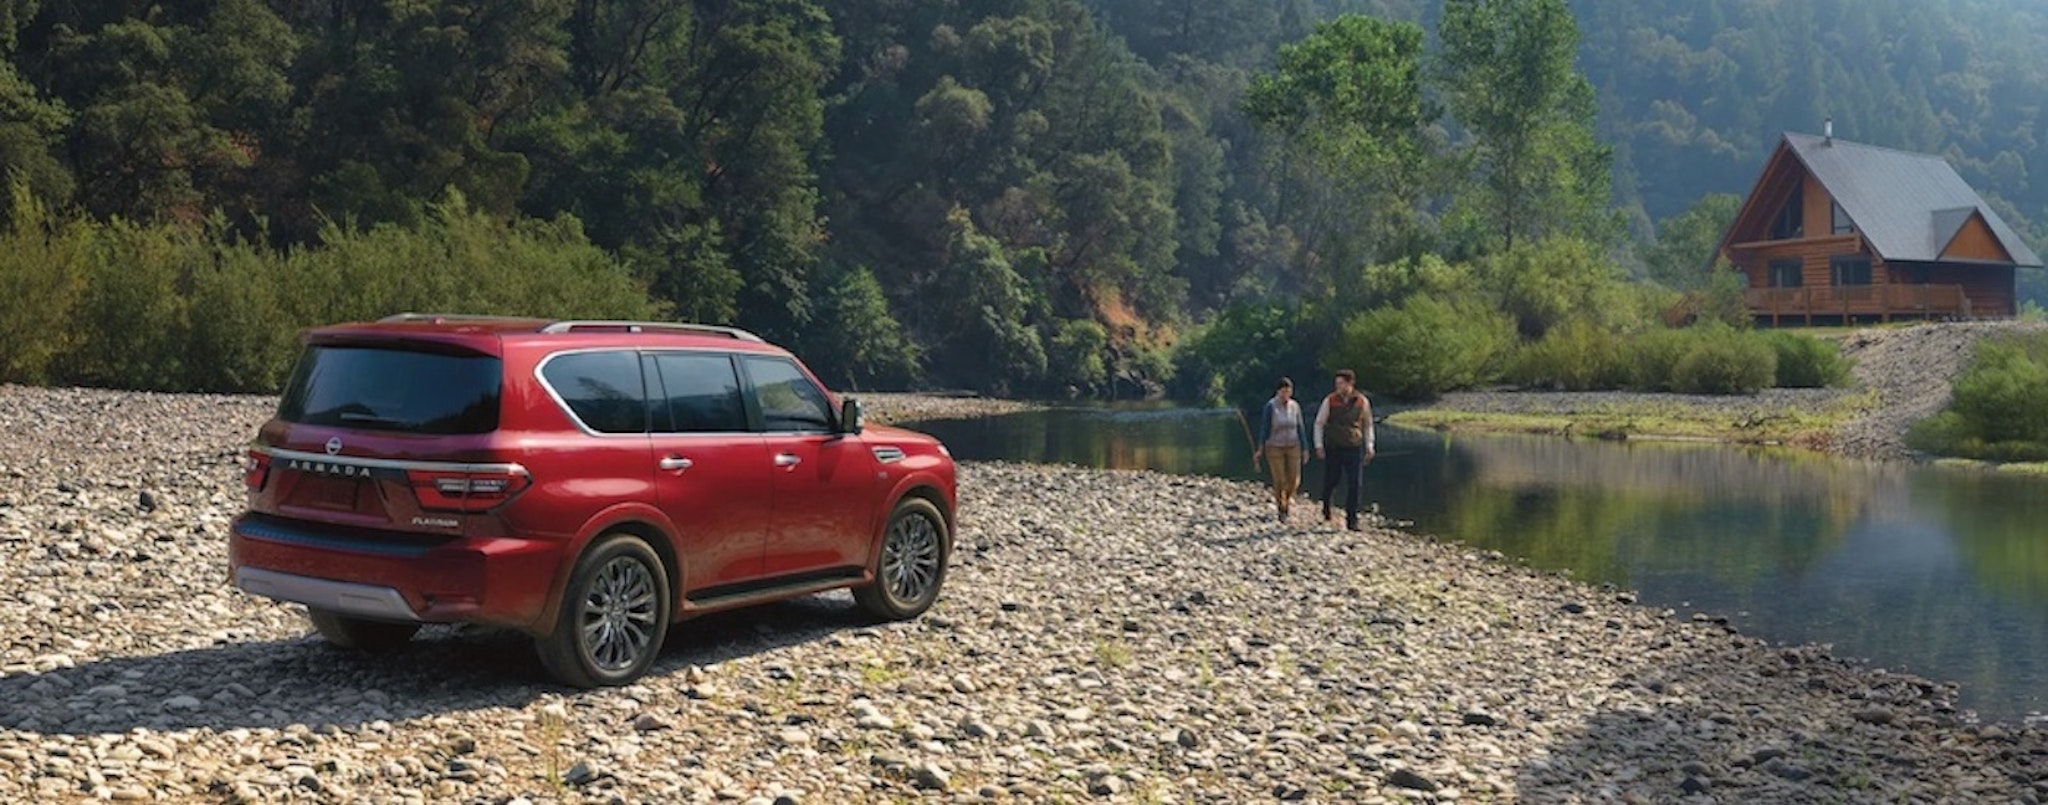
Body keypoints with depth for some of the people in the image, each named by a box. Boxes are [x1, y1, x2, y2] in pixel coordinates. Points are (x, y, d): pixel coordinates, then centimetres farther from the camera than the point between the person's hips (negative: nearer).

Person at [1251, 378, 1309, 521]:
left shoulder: (1295, 406, 2)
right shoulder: (1271, 406, -9)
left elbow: (1300, 428, 8)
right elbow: (1264, 428, -5)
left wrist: (1305, 449, 8)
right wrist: (1260, 449, -6)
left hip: (1293, 447, 3)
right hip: (1274, 448, -3)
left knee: (1294, 480, -2)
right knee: (1279, 481, -3)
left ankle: (1288, 497, 30)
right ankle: (1282, 510, 13)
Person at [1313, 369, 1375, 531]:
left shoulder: (1362, 402, 0)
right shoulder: (1330, 401, -4)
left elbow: (1368, 425, 13)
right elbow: (1319, 423, 5)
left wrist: (1369, 447, 9)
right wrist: (1319, 445, -2)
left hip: (1354, 449, 1)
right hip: (1333, 449, -1)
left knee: (1354, 485, -5)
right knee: (1330, 483, 5)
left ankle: (1351, 520, 1)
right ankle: (1326, 510, 33)